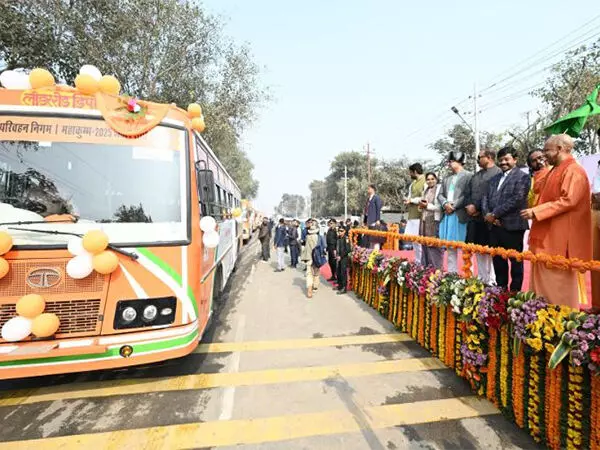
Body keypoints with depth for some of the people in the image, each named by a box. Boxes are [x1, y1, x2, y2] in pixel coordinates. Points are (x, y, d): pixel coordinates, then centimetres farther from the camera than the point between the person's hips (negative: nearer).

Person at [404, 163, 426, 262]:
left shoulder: (425, 182, -10)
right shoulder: (414, 182, 18)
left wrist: (411, 200, -10)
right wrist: (407, 200, 7)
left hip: (419, 215, -9)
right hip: (412, 214, 9)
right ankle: (417, 261, 22)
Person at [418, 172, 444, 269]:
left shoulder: (439, 189, -6)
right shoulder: (425, 190, 16)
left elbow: (440, 207, -14)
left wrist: (427, 205, -12)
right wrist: (421, 205, 3)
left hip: (434, 221, -7)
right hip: (424, 221, 7)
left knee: (435, 246, -6)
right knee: (425, 245, 10)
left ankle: (437, 269, 2)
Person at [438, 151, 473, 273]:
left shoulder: (469, 175, 1)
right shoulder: (446, 179, 22)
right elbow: (440, 194, 14)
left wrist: (453, 206, -12)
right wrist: (445, 203, -6)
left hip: (460, 215, -6)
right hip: (447, 215, 6)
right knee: (450, 247, 8)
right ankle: (451, 274, 15)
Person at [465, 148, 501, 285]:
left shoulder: (497, 172, -5)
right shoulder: (475, 176, 21)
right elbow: (468, 194, 17)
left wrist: (476, 207, -12)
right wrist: (469, 206, -2)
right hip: (474, 217, 7)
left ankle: (491, 281, 4)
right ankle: (481, 278, 19)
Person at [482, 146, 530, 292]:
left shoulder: (522, 177, -3)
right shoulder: (495, 178, 18)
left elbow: (516, 200, -15)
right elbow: (486, 197, 12)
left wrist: (494, 214, -14)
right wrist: (487, 214, -6)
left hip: (512, 226, -6)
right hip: (494, 226, 6)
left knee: (515, 262, 6)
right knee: (498, 261, 13)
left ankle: (515, 292, 17)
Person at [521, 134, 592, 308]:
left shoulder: (574, 171, -12)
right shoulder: (555, 170, 17)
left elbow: (568, 201, -22)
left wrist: (536, 212, -21)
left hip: (560, 237, -9)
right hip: (547, 235, 10)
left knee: (559, 282, 0)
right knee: (544, 279, 12)